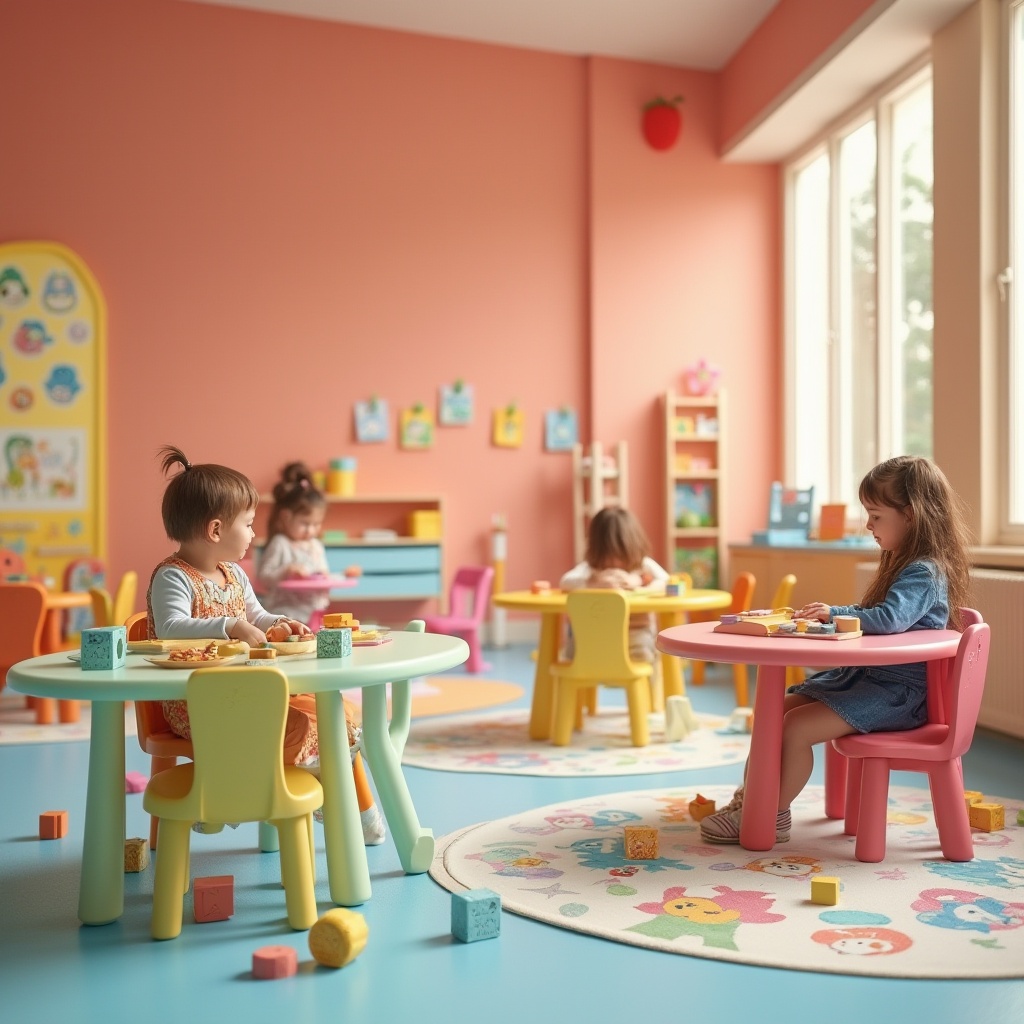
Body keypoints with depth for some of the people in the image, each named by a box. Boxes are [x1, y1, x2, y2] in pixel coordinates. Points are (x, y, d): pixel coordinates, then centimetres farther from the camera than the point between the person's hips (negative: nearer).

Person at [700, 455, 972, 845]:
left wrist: (835, 613, -21)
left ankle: (773, 815, -5)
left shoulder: (925, 573, -18)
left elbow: (890, 618, -34)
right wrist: (830, 613, 5)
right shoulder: (903, 565, 15)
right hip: (862, 675, 10)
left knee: (796, 727, -20)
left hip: (896, 692, -10)